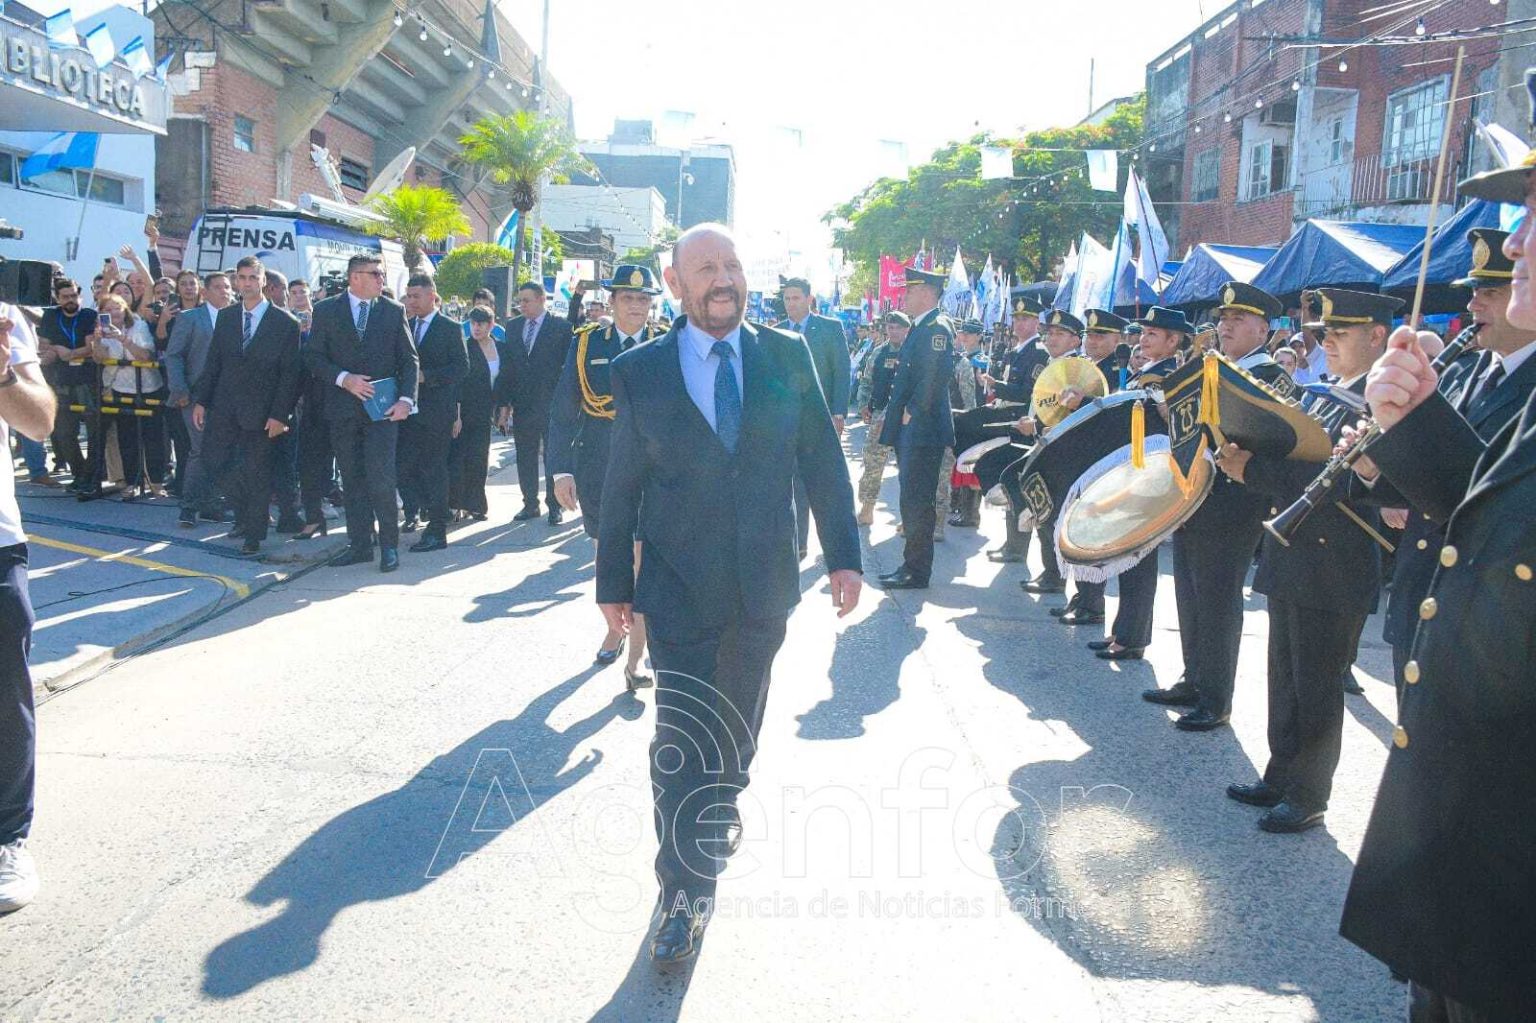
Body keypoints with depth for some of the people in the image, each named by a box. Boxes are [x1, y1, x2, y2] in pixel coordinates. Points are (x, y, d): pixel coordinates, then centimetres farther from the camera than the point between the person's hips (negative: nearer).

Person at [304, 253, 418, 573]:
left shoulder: (393, 311, 6)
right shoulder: (326, 311, 5)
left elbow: (409, 360, 5)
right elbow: (313, 357, 2)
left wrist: (406, 399, -8)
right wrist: (344, 378, -13)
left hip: (382, 407, -1)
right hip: (342, 409, 2)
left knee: (380, 478, -11)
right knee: (352, 480, 7)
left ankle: (389, 545, 0)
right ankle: (360, 544, 15)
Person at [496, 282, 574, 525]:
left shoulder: (560, 327, -3)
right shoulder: (513, 326, 10)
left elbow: (568, 365, -3)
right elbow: (507, 366, 10)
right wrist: (504, 402, 5)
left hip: (551, 404, -4)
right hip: (522, 404, 4)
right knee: (525, 458, 9)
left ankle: (554, 506, 9)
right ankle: (530, 504, 19)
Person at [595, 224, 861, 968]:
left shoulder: (788, 356, 0)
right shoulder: (640, 371, -4)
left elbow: (822, 460, 3)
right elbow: (621, 486, 1)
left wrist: (842, 555, -1)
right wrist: (614, 582, 4)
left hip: (764, 586, 2)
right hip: (680, 589, -2)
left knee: (738, 725, 20)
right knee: (680, 742, -1)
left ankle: (720, 808, 49)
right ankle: (684, 892, 14)